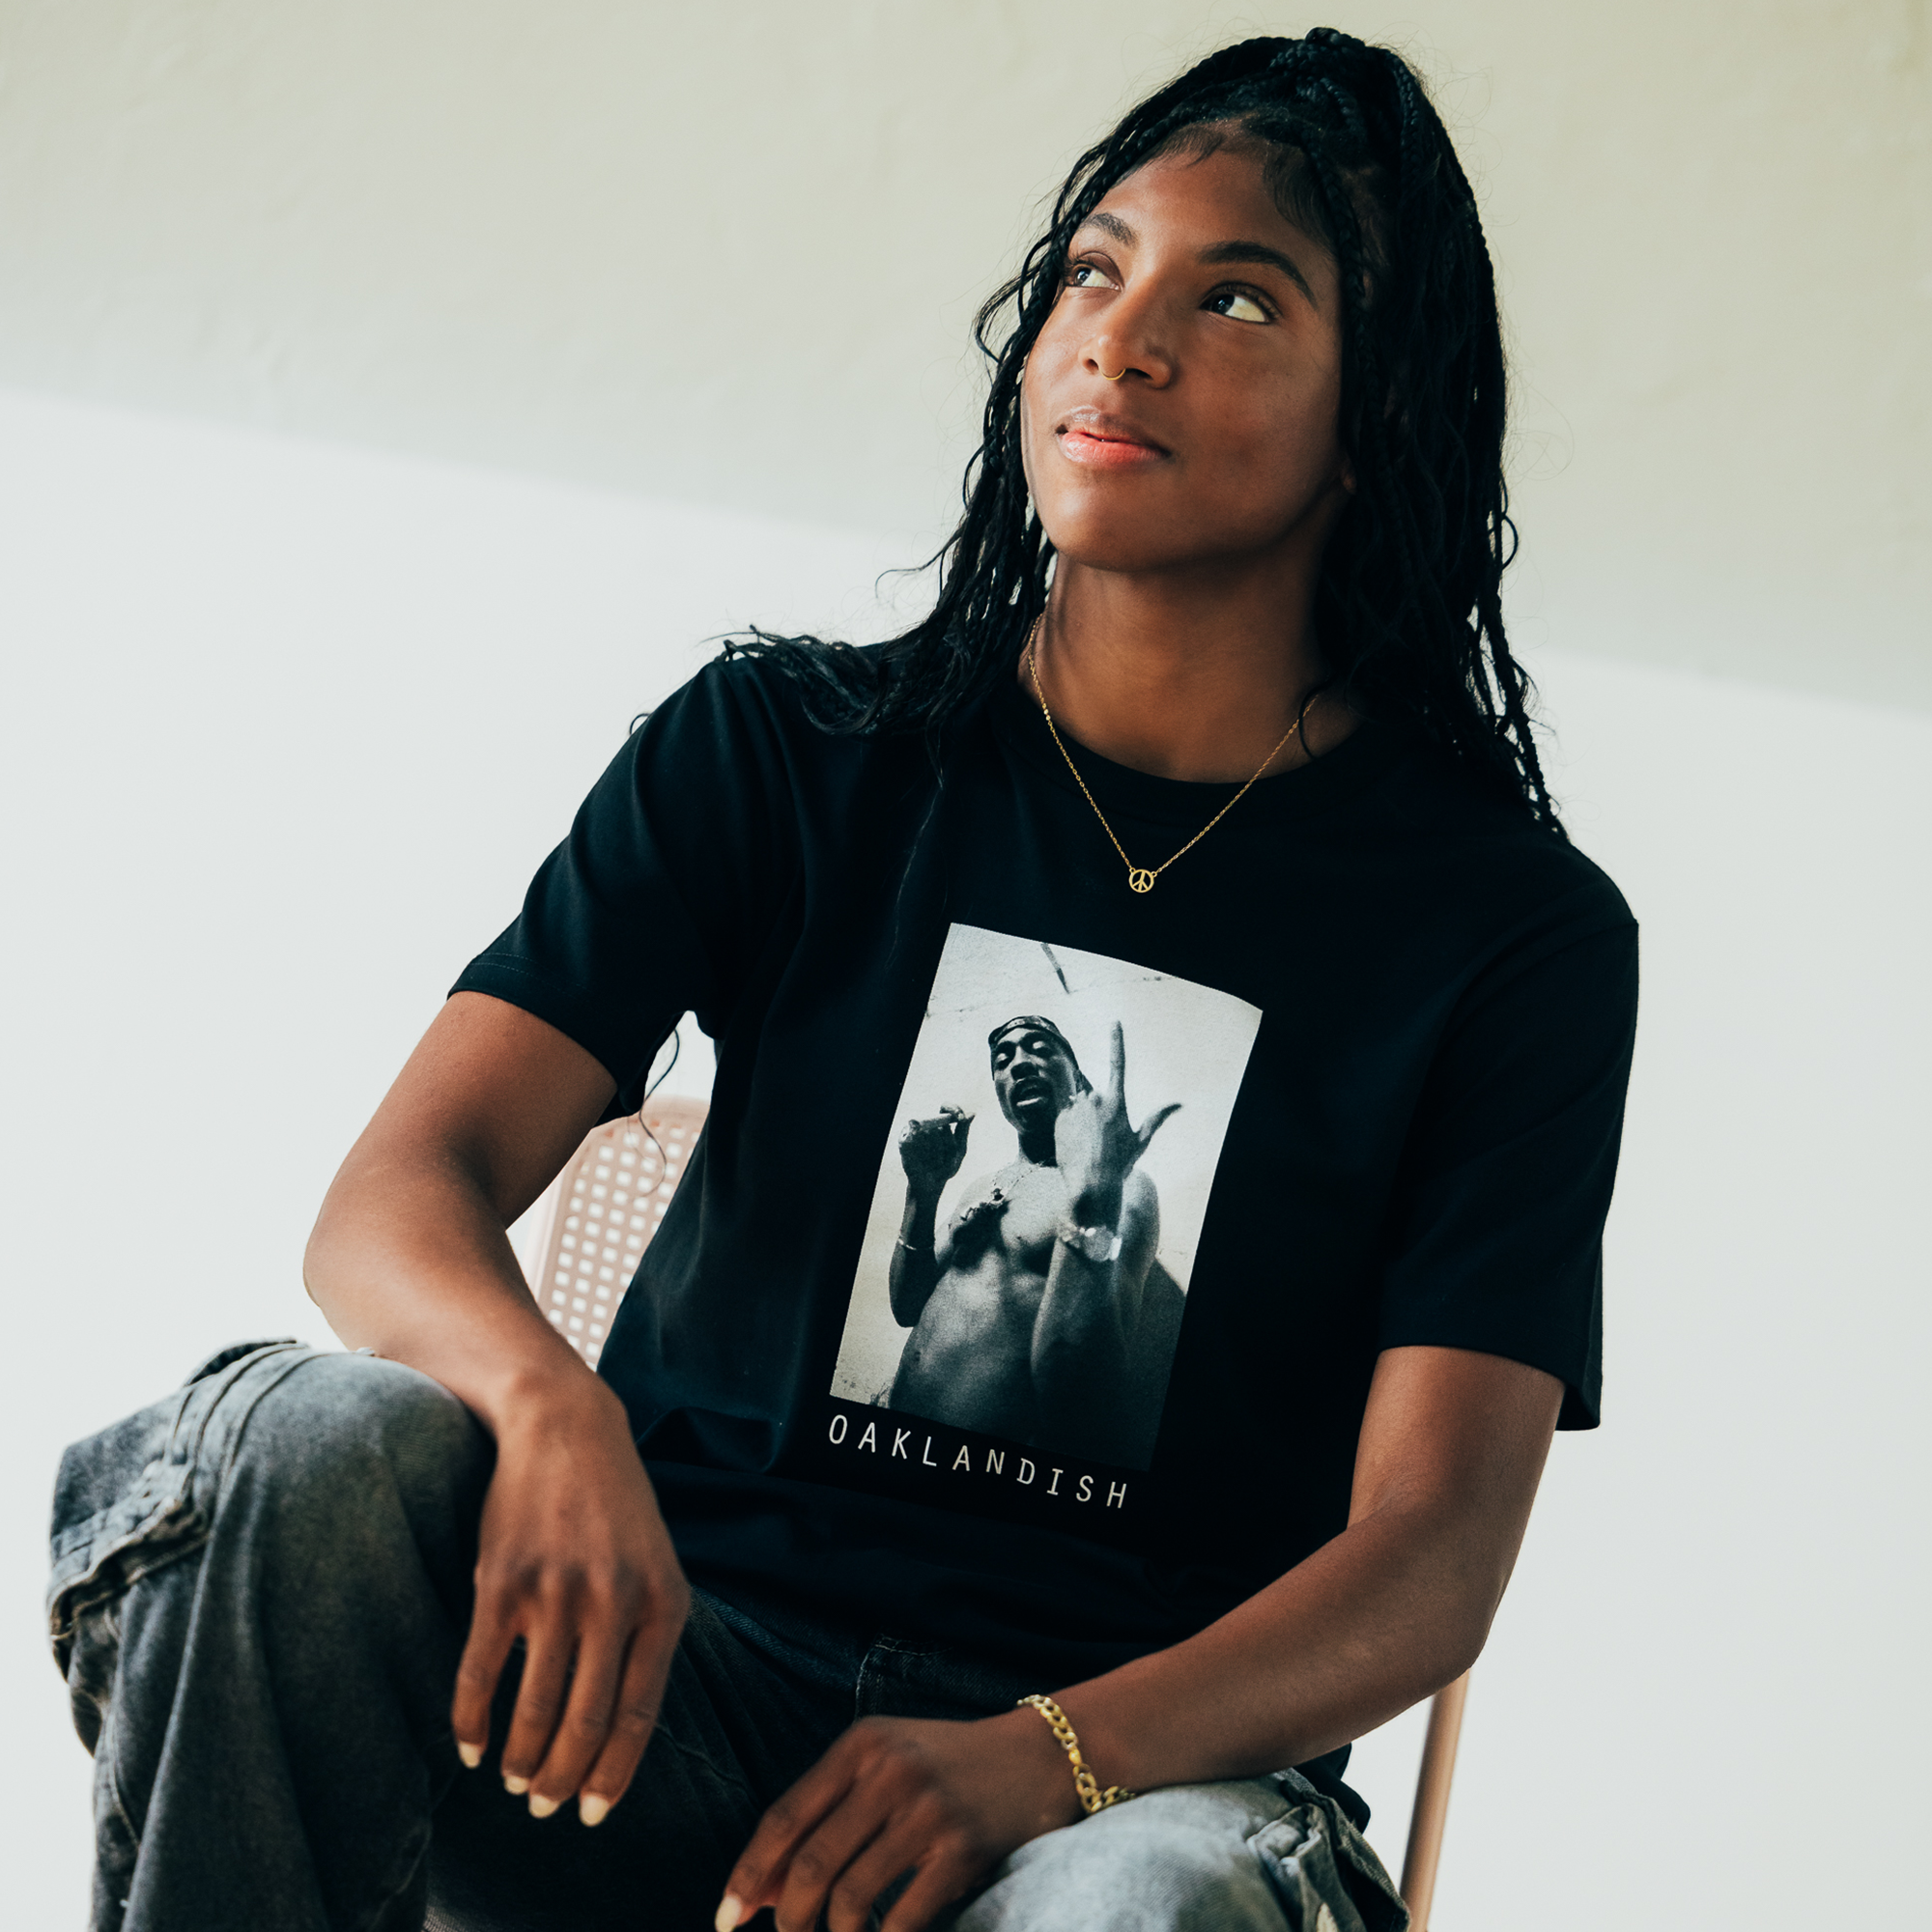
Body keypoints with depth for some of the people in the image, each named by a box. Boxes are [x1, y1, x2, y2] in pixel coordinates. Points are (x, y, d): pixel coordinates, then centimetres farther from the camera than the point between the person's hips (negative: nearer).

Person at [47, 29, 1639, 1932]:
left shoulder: (1516, 932, 2)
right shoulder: (781, 753, 8)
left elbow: (1432, 1557, -6)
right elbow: (396, 1196, -2)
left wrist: (1030, 1765, -25)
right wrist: (549, 1402, -27)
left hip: (1142, 1764, -2)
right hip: (681, 1665, 3)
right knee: (321, 1439, -29)